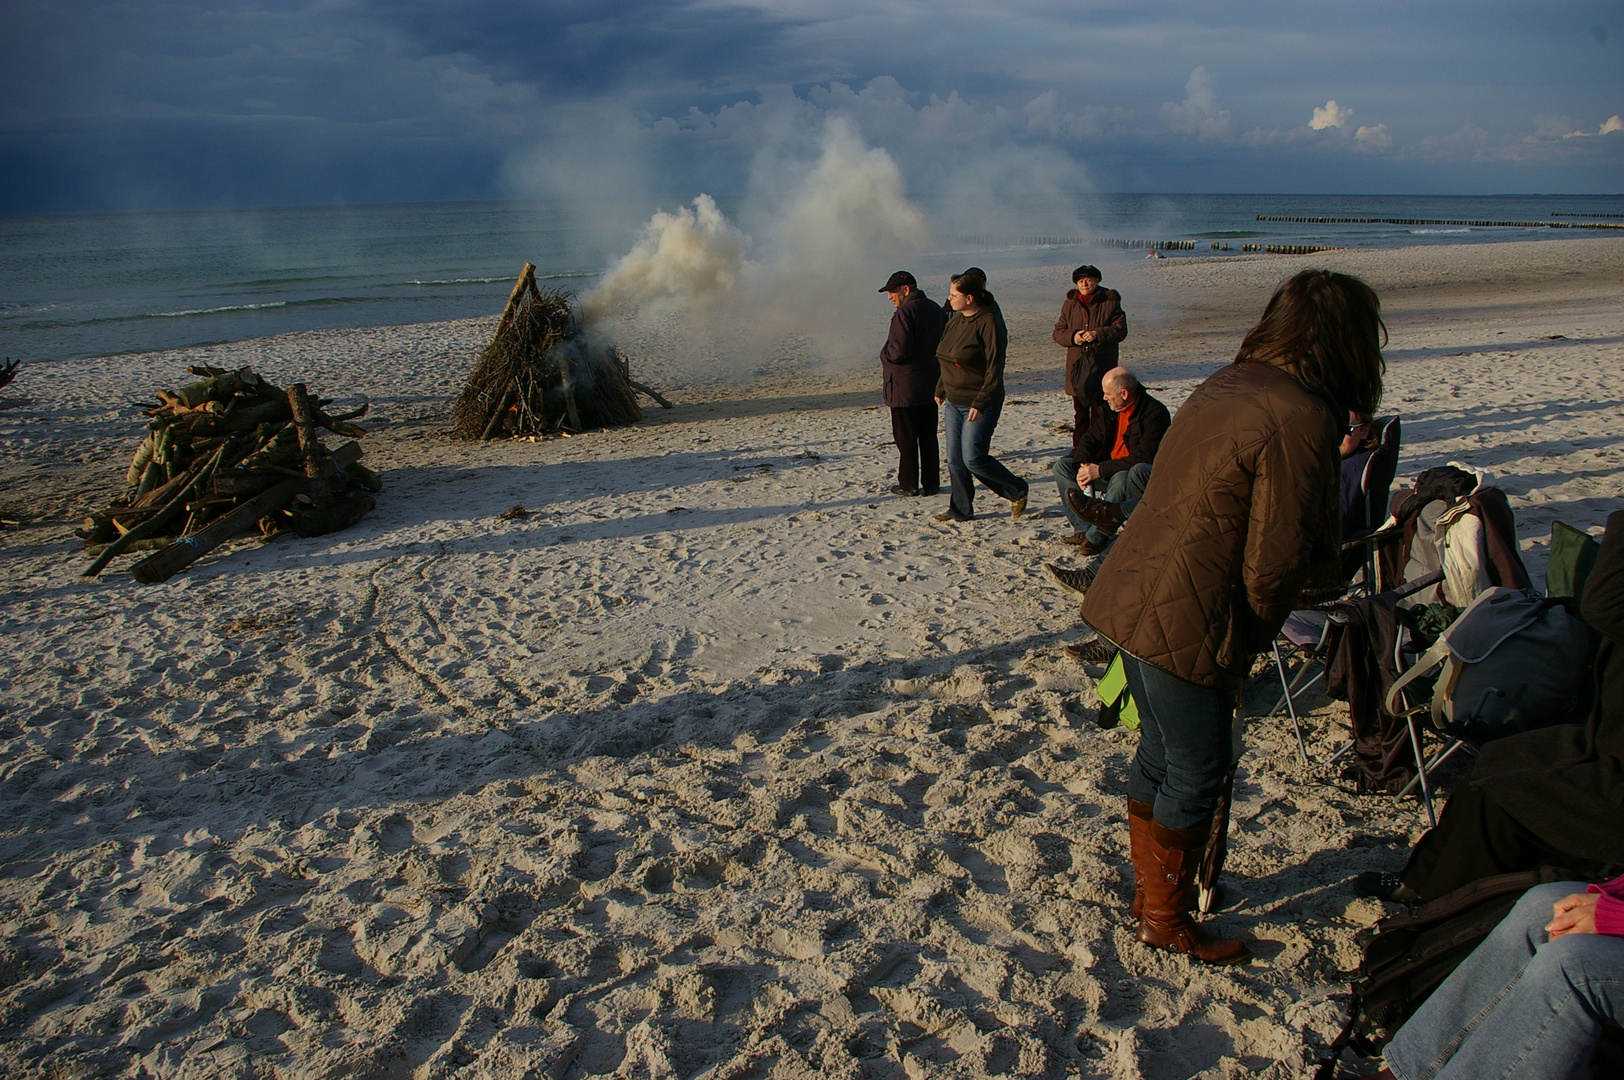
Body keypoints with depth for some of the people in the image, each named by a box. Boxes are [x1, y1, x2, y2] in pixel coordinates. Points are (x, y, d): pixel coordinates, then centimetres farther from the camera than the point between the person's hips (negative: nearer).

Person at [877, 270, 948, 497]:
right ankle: (931, 483, 17)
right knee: (928, 436, 12)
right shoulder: (935, 309, 9)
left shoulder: (905, 312, -17)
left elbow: (899, 350, -24)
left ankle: (909, 484, 8)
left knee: (906, 437, 2)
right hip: (930, 385, 8)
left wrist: (884, 356, -5)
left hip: (905, 387, -8)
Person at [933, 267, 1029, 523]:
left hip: (980, 405, -8)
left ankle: (1017, 490, 14)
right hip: (954, 402, 8)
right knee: (954, 460, 8)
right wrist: (941, 390, 19)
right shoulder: (955, 320, 8)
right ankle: (960, 510, 20)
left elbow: (994, 369, -19)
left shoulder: (989, 323, -16)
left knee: (973, 459, -7)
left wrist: (980, 403, -23)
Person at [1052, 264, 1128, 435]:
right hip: (1077, 367, 3)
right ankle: (1079, 446, 20)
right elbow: (1058, 332, 9)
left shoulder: (1110, 302, 0)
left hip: (1102, 366, -3)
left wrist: (1098, 334, -20)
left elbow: (1121, 330, -6)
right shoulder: (1070, 304, 10)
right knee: (1080, 412, 11)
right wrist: (1072, 337, -13)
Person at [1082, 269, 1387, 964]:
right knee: (1196, 775, 8)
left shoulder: (1226, 386, 10)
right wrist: (1251, 643, 2)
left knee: (1161, 752, 23)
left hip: (1129, 594, 9)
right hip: (1186, 624, -9)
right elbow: (1274, 561, -17)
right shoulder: (1301, 419, -17)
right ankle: (1166, 921, 26)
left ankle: (1150, 887, 40)